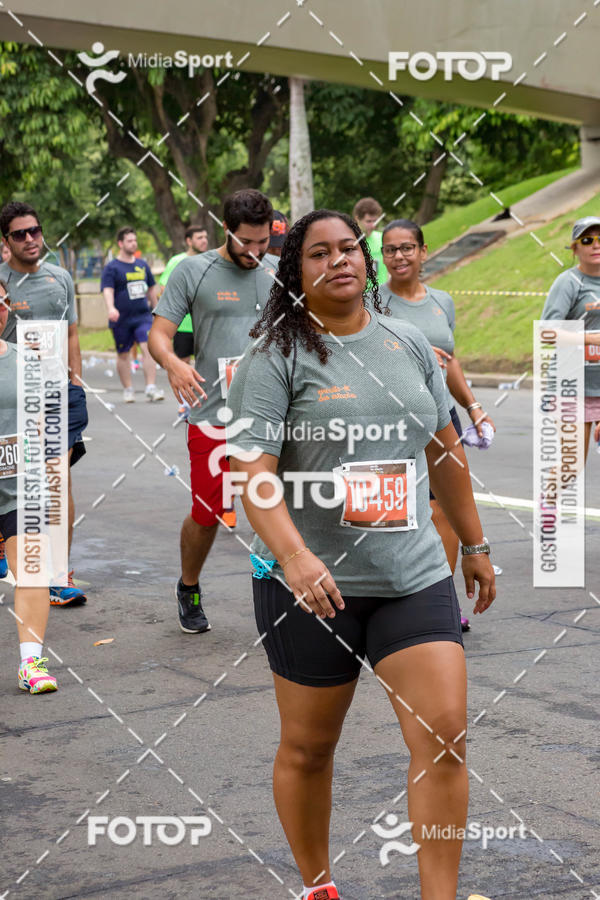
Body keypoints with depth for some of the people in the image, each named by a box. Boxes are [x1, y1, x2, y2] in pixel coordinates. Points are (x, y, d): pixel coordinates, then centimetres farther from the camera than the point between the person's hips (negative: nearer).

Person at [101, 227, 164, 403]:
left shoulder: (142, 264, 12)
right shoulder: (112, 268, -4)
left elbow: (151, 289, 23)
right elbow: (107, 290, -18)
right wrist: (111, 308, -36)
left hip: (143, 316, 3)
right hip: (121, 319, -3)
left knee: (148, 348, -13)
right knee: (123, 354, 7)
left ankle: (151, 388, -16)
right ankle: (128, 389, 20)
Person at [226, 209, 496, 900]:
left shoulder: (409, 344, 9)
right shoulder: (275, 357, -7)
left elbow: (443, 448, 19)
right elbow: (252, 470, -17)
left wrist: (473, 543, 22)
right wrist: (294, 556, -32)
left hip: (414, 575, 3)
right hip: (311, 584, -3)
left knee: (445, 733, -7)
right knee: (308, 746, 9)